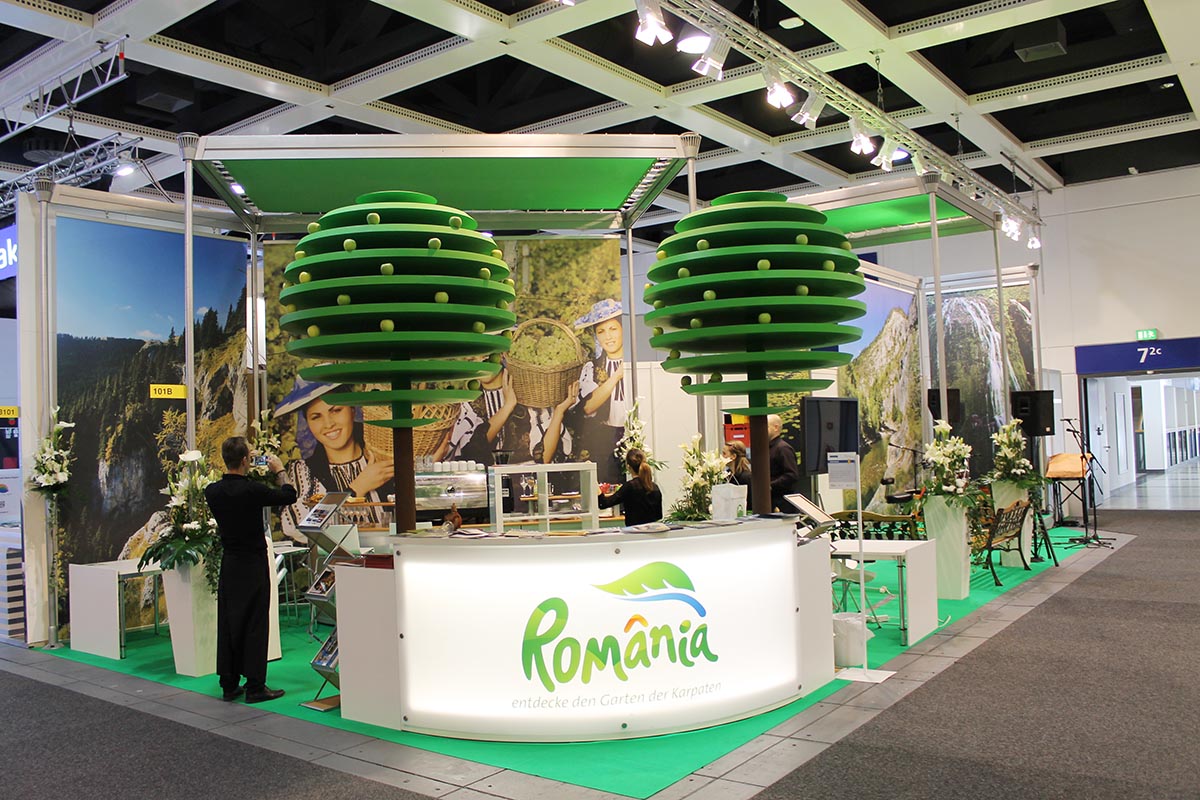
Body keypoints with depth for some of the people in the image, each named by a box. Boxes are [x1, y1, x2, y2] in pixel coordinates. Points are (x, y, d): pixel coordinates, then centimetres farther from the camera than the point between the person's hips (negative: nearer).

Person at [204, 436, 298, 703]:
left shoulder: (212, 491, -2)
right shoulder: (252, 490, -19)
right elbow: (289, 496, -6)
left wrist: (247, 476, 23)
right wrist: (280, 471, 9)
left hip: (228, 563, 6)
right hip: (253, 564, -6)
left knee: (227, 623, 11)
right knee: (254, 624, 0)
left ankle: (229, 685, 18)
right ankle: (255, 686, 3)